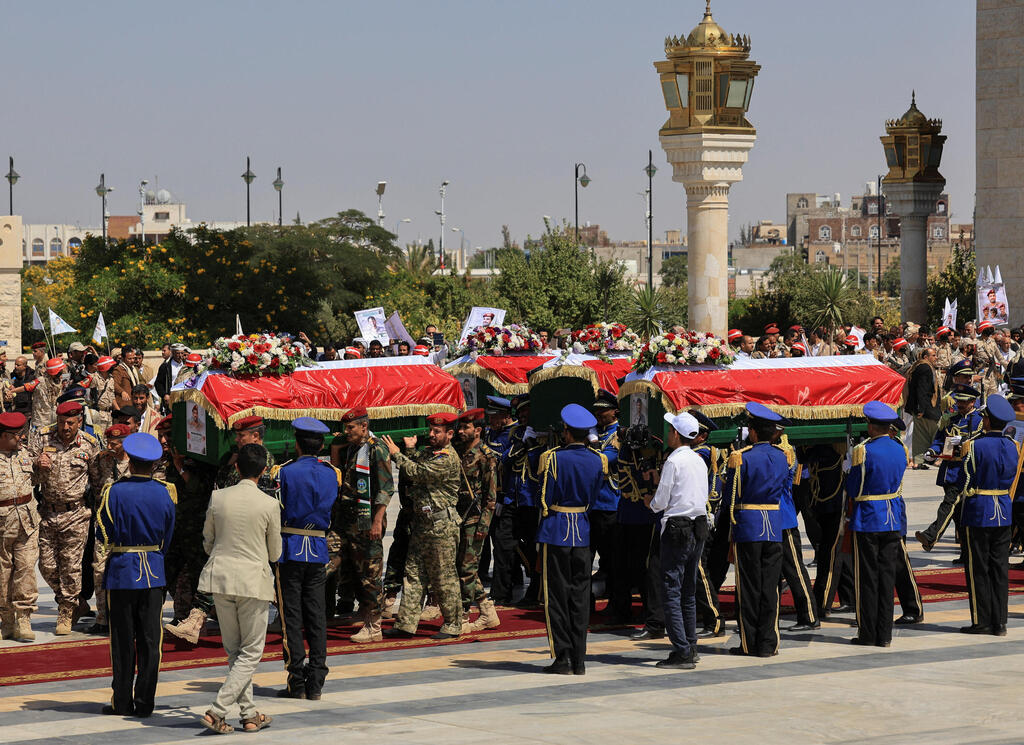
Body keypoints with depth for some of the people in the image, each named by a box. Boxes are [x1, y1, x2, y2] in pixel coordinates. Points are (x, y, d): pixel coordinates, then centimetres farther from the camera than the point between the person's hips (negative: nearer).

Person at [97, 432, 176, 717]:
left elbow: (103, 535, -4)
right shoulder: (164, 493, -1)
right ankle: (144, 702, 6)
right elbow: (168, 537, 8)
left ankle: (122, 702, 7)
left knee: (123, 640, 4)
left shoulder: (115, 492, -11)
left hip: (122, 571, -2)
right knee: (149, 640, 5)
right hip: (154, 573, 2)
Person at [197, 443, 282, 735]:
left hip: (220, 577, 3)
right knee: (251, 653, 6)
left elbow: (207, 543, 7)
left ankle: (249, 714, 17)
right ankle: (218, 710, -7)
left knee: (234, 650, 15)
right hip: (254, 580, -3)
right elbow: (274, 553, 1)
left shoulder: (218, 498, -3)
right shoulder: (269, 505, -10)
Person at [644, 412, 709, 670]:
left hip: (677, 529, -8)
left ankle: (682, 652, -12)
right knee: (689, 591, 16)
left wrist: (651, 502, 12)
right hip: (699, 527, 8)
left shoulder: (673, 461, -12)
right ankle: (691, 647, 19)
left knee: (671, 592, -7)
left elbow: (660, 502, -11)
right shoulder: (700, 461, 10)